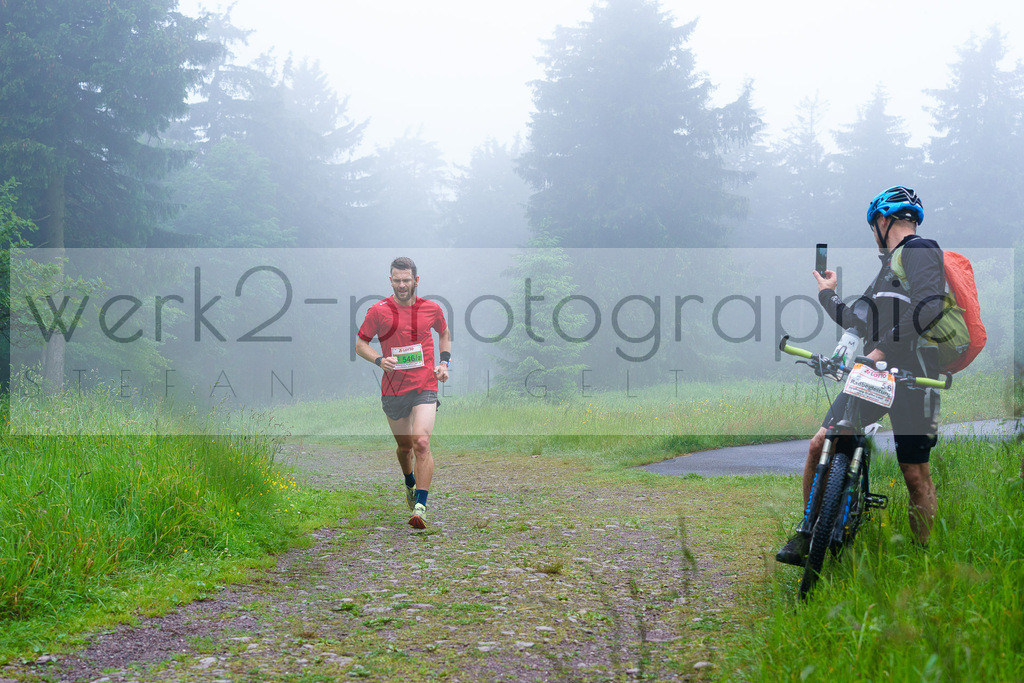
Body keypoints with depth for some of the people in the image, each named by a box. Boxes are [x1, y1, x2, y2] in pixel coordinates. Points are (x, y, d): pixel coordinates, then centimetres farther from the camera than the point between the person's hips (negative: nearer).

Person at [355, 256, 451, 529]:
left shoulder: (431, 309, 2)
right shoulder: (378, 311, -3)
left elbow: (444, 333, 22)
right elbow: (360, 344, 4)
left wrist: (444, 363, 9)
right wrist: (379, 360, -14)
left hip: (425, 387, -1)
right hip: (393, 389, 1)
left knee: (421, 442, -19)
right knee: (405, 446, 13)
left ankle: (420, 507, -18)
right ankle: (410, 484, 46)